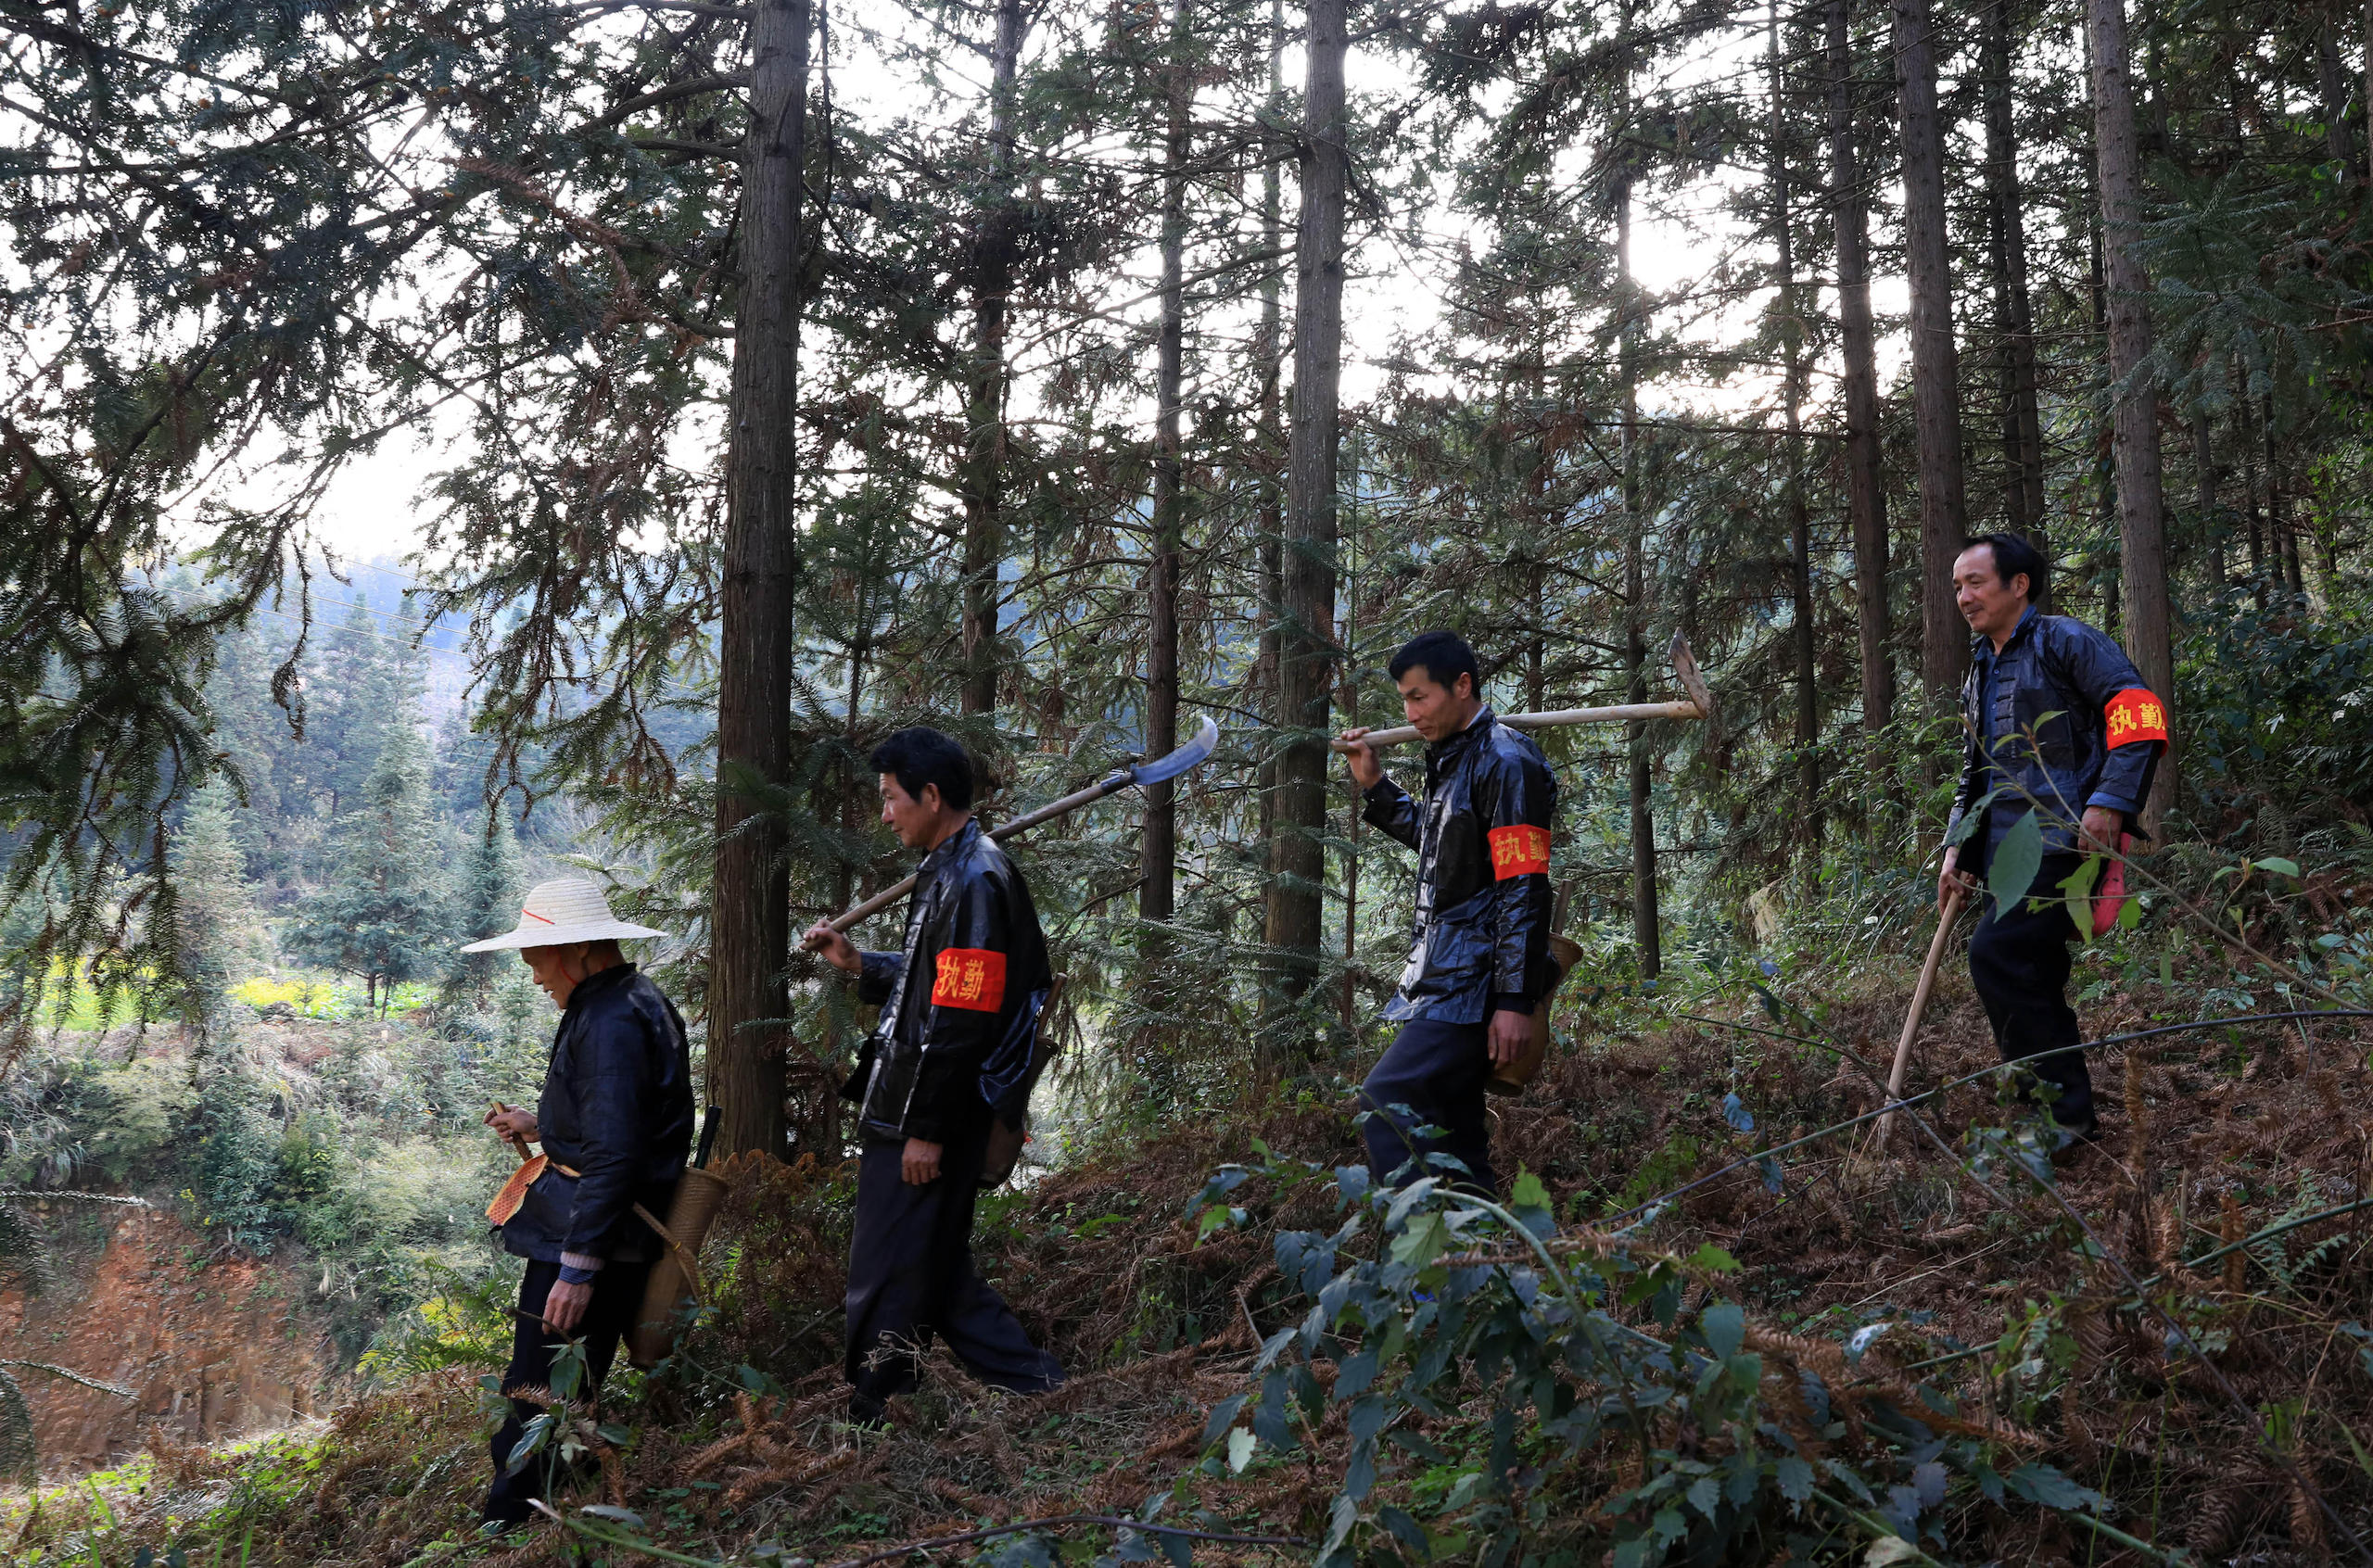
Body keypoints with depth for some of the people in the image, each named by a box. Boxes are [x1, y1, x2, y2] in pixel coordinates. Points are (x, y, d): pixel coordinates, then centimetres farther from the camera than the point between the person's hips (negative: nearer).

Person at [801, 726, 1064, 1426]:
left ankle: (864, 1420, 13)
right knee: (938, 1274, 16)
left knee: (886, 1281, 1)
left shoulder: (975, 881, -18)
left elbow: (962, 1021, -22)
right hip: (911, 1113, 10)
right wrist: (856, 963, 12)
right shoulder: (950, 871, 15)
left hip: (928, 1123, -10)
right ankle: (1037, 1387, 23)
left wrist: (927, 1130, -20)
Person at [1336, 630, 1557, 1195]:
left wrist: (1516, 1001, -24)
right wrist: (1375, 786, 25)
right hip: (1445, 979, 10)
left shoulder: (1505, 763, -13)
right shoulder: (1453, 761, 17)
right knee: (1449, 1131, 11)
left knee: (1386, 1106, -19)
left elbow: (1525, 889, -19)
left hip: (1475, 985, -10)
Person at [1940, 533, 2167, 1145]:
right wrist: (1959, 849, 18)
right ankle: (2050, 1110, 17)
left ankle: (2063, 1110, -12)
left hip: (2064, 838, -8)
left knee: (1997, 954, -20)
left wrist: (2109, 803, -22)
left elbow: (2138, 710, -14)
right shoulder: (1979, 676, 22)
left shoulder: (2064, 641, -4)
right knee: (2031, 980, 8)